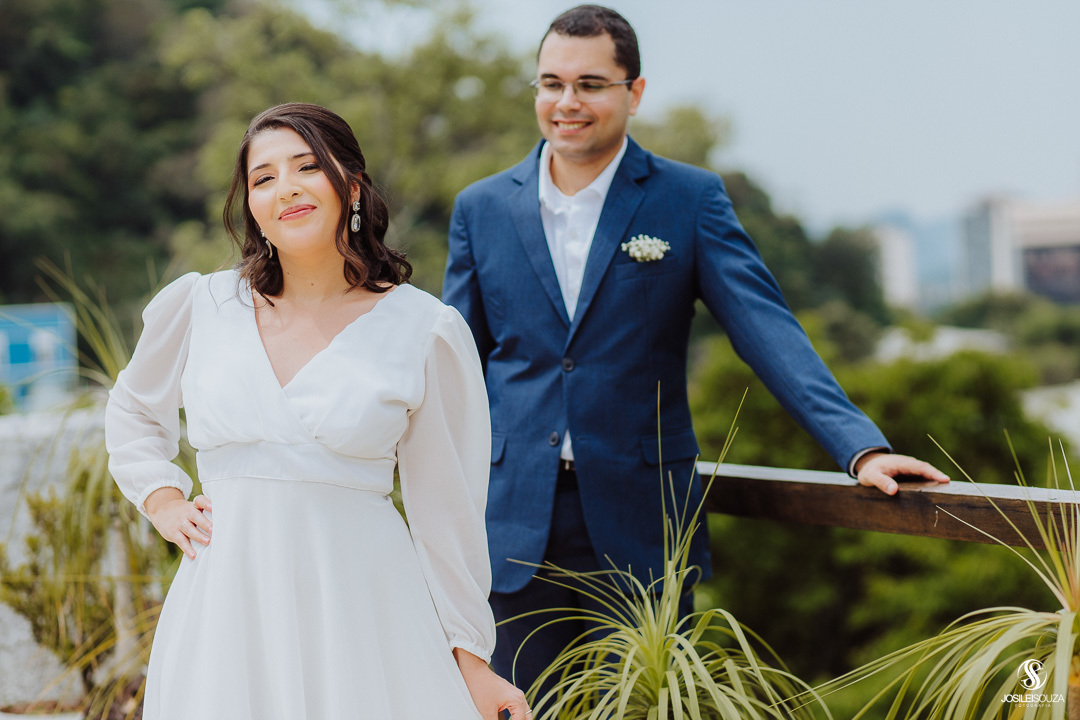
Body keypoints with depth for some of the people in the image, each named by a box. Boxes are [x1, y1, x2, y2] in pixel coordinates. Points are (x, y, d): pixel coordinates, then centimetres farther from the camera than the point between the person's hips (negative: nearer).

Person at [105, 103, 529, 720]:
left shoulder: (425, 331, -3)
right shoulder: (198, 307, 3)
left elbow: (446, 507, 1)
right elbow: (133, 412, 24)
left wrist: (470, 658, 3)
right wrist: (164, 503, 8)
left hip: (361, 610, -2)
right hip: (226, 614, 2)